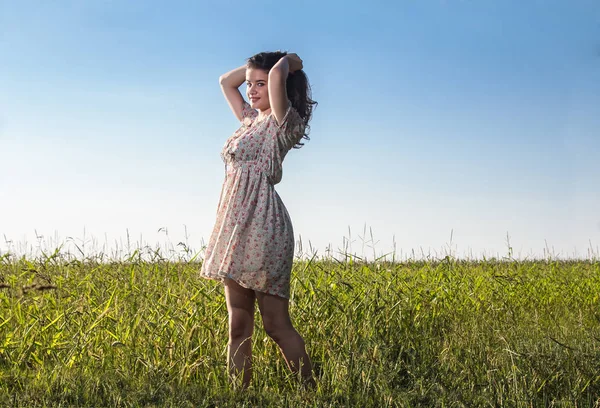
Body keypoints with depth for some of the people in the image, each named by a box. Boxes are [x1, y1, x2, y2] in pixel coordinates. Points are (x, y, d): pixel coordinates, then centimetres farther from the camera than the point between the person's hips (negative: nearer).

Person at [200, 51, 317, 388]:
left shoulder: (283, 121, -4)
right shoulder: (251, 119, 19)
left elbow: (277, 75, -23)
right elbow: (226, 81, 33)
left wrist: (288, 61, -2)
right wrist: (254, 66, 20)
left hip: (262, 227, -9)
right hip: (235, 227, 9)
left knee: (277, 325, -6)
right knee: (239, 327, 6)